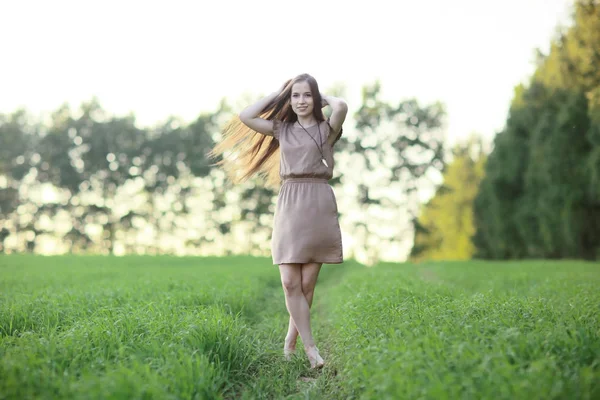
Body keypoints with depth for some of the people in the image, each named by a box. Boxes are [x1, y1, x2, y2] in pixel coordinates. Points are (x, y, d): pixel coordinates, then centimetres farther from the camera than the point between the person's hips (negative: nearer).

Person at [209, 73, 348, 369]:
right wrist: (278, 94, 11)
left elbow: (342, 107, -16)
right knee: (290, 282, -9)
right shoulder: (282, 129, 14)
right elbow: (245, 117, 5)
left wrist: (324, 97, 5)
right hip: (289, 206, 2)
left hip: (319, 204, -2)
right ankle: (311, 348, -5)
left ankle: (290, 343, 14)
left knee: (307, 283, 1)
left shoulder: (327, 129, 5)